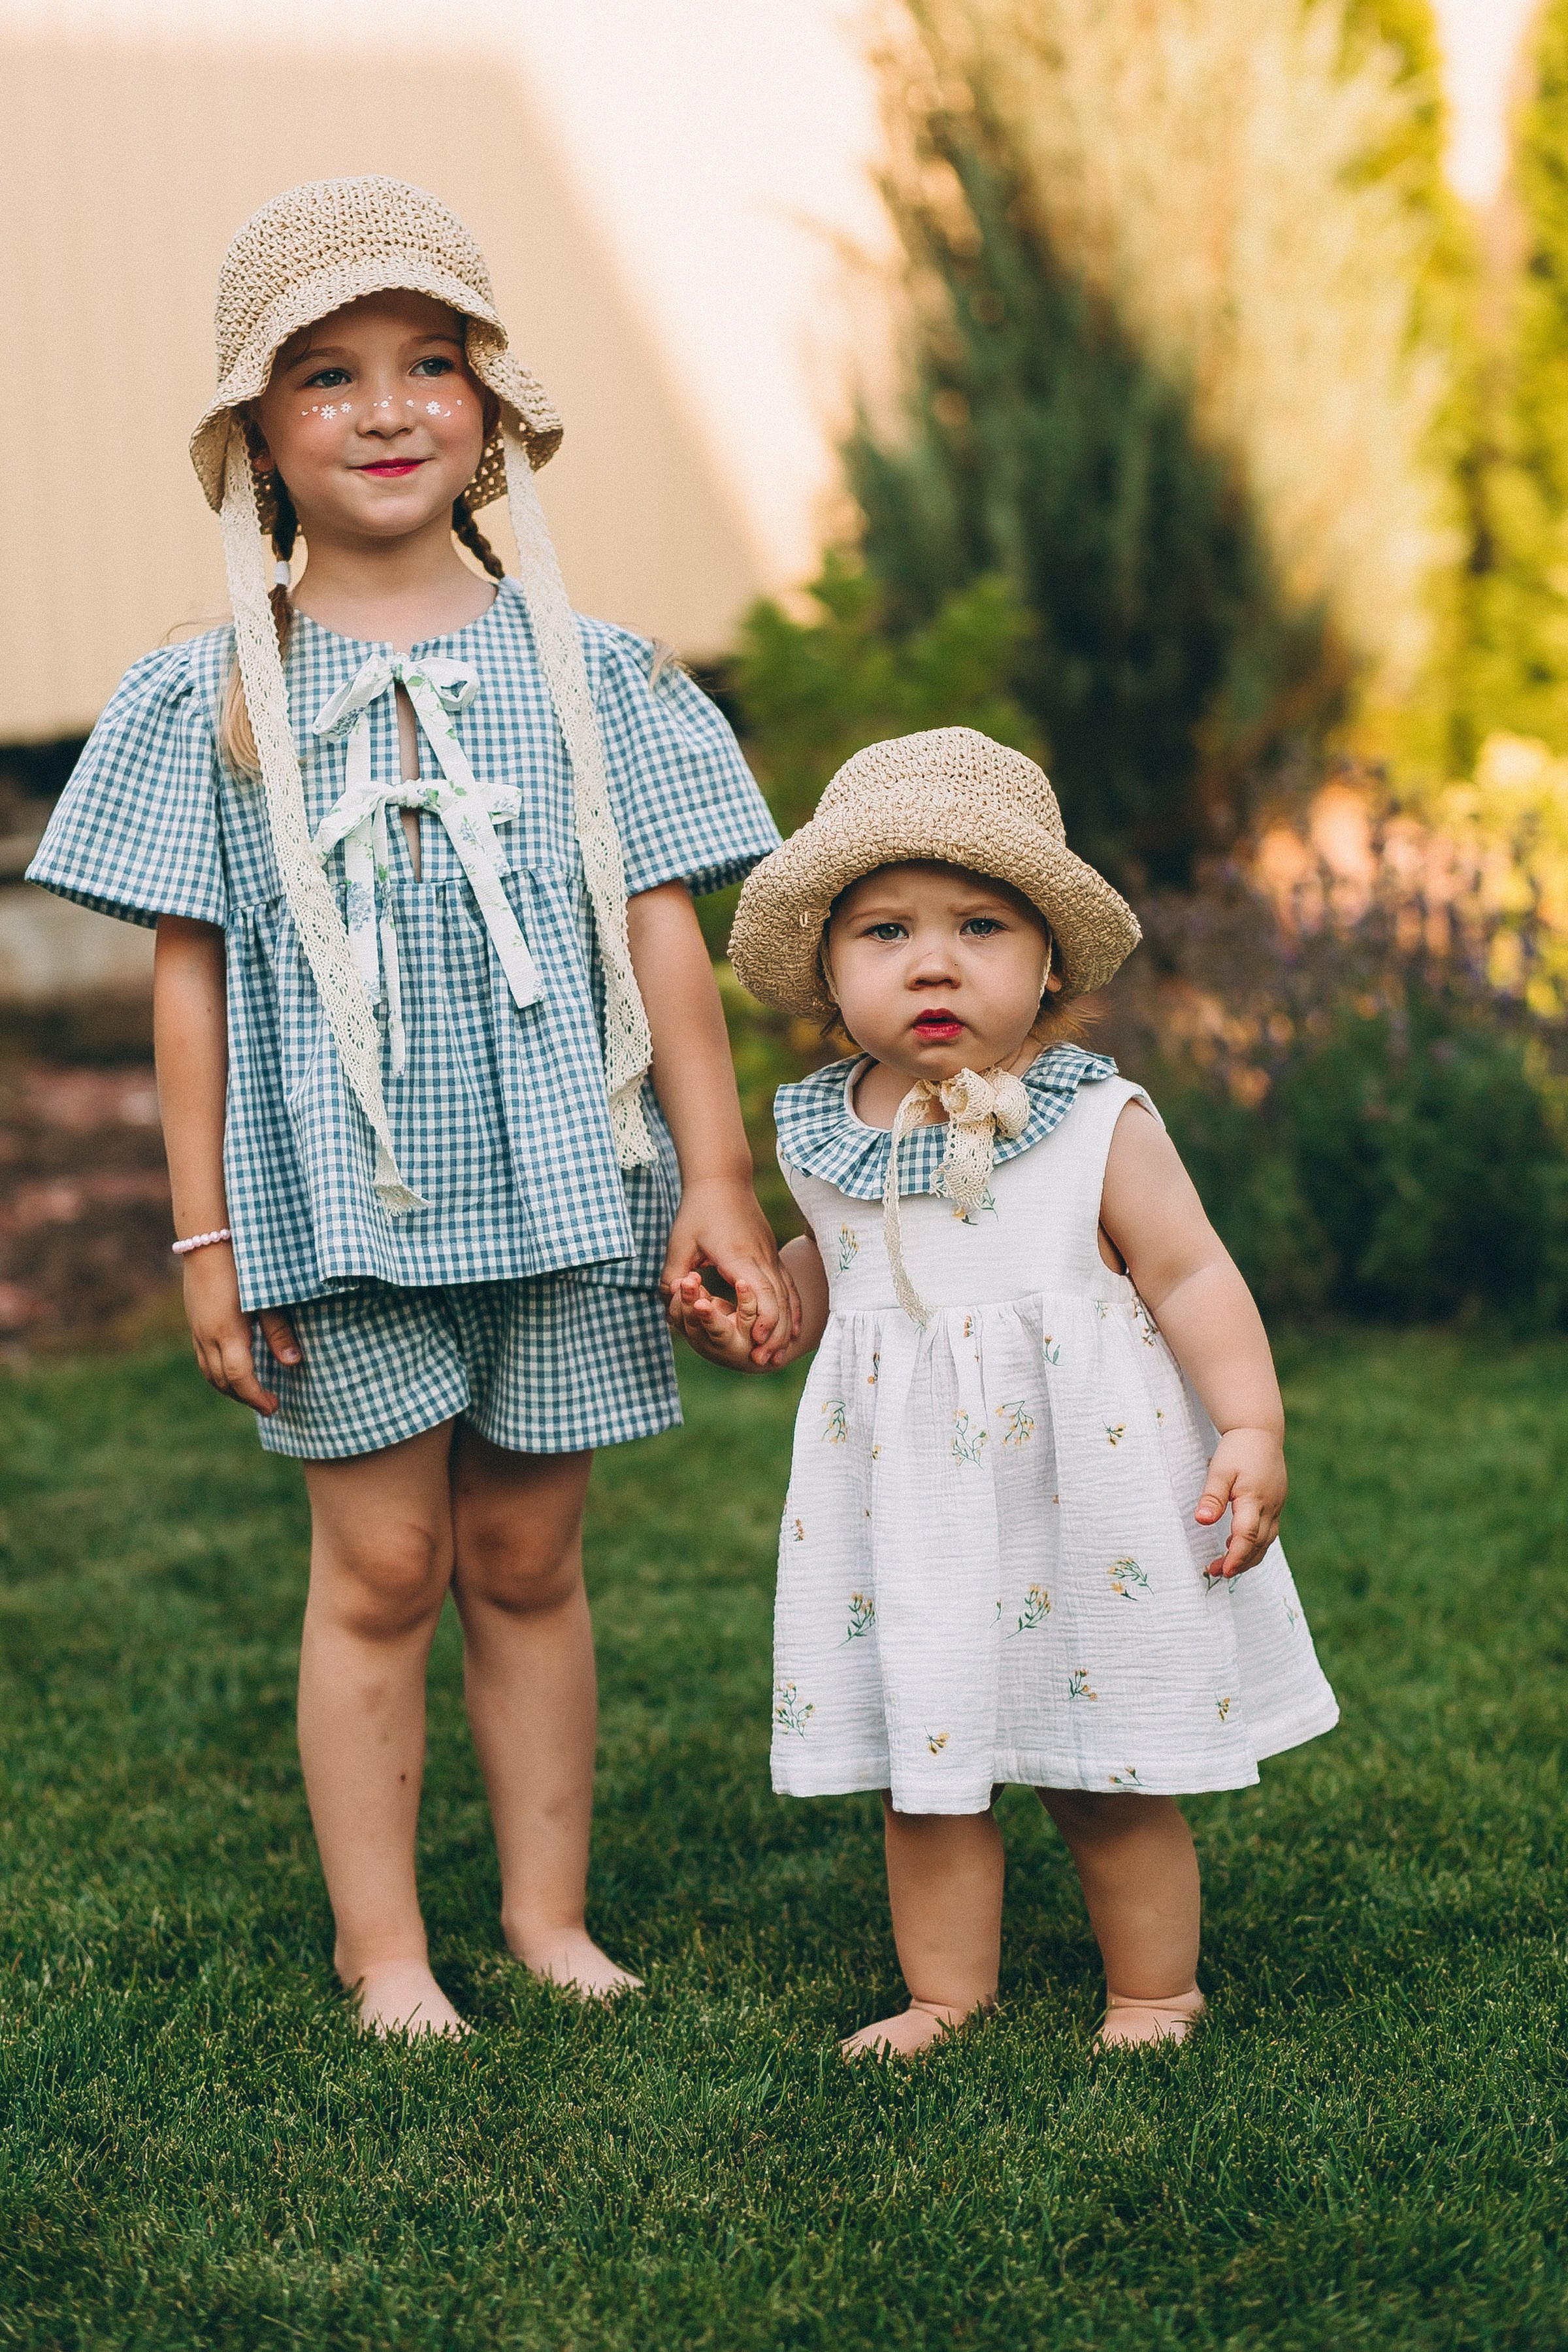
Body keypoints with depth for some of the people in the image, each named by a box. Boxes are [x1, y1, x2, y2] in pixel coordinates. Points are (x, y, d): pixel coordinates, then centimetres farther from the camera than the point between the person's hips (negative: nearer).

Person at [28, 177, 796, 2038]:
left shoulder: (579, 669, 5)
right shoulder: (212, 698, 1)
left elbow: (660, 926, 5)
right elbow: (191, 975, 2)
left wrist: (718, 1176, 2)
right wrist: (206, 1236, 0)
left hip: (560, 1184, 1)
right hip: (336, 1193, -1)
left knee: (527, 1559, 10)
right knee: (379, 1569, 3)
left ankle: (548, 1913, 24)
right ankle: (382, 1947, 16)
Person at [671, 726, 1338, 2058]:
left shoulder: (1100, 1125, -9)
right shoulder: (824, 1136, 3)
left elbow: (1191, 1276, -6)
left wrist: (1253, 1427, -14)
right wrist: (752, 1325, 6)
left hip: (1081, 1488, -3)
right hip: (907, 1501, 3)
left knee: (1109, 1779, 7)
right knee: (922, 1773, 9)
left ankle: (1154, 1998, 25)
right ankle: (947, 1995, 26)